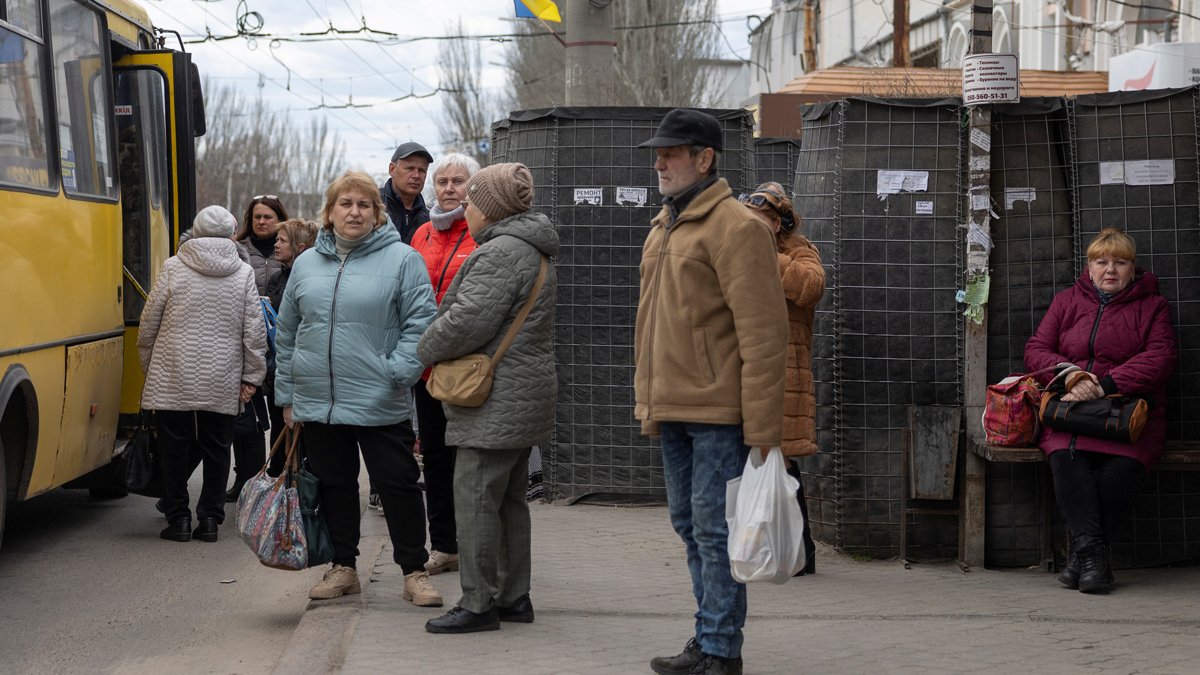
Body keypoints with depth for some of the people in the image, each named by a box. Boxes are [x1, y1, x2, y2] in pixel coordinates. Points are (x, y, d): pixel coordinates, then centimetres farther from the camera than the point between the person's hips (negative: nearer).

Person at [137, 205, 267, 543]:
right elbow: (254, 331, 0)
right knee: (216, 449, 11)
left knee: (175, 448, 8)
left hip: (174, 378, -1)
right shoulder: (244, 274, 0)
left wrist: (148, 365, 15)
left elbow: (149, 324, 2)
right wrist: (252, 376, 8)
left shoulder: (172, 268, -3)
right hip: (222, 382, 1)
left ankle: (178, 516, 10)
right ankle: (210, 518, 13)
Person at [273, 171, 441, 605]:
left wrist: (399, 372, -15)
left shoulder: (402, 259, -3)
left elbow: (420, 322, -6)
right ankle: (342, 568, 24)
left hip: (379, 406, -4)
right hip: (317, 403, 4)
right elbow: (286, 334, 15)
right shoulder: (306, 265, 10)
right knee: (334, 486, 12)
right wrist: (287, 395, 13)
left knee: (398, 486, 1)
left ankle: (414, 571, 11)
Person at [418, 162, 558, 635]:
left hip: (497, 400, -11)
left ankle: (479, 604, -3)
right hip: (523, 396, 11)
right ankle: (514, 597, 21)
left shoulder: (501, 252, -16)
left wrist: (423, 352, -5)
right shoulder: (531, 250, 18)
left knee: (475, 497, -6)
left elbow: (470, 321, -22)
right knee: (509, 499, 15)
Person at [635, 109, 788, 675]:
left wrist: (762, 428, -20)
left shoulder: (736, 228, -13)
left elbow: (762, 335, -17)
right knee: (688, 524, 15)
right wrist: (649, 399, 19)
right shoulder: (663, 228, 15)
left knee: (714, 531, -4)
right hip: (673, 412, 9)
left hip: (717, 413, -9)